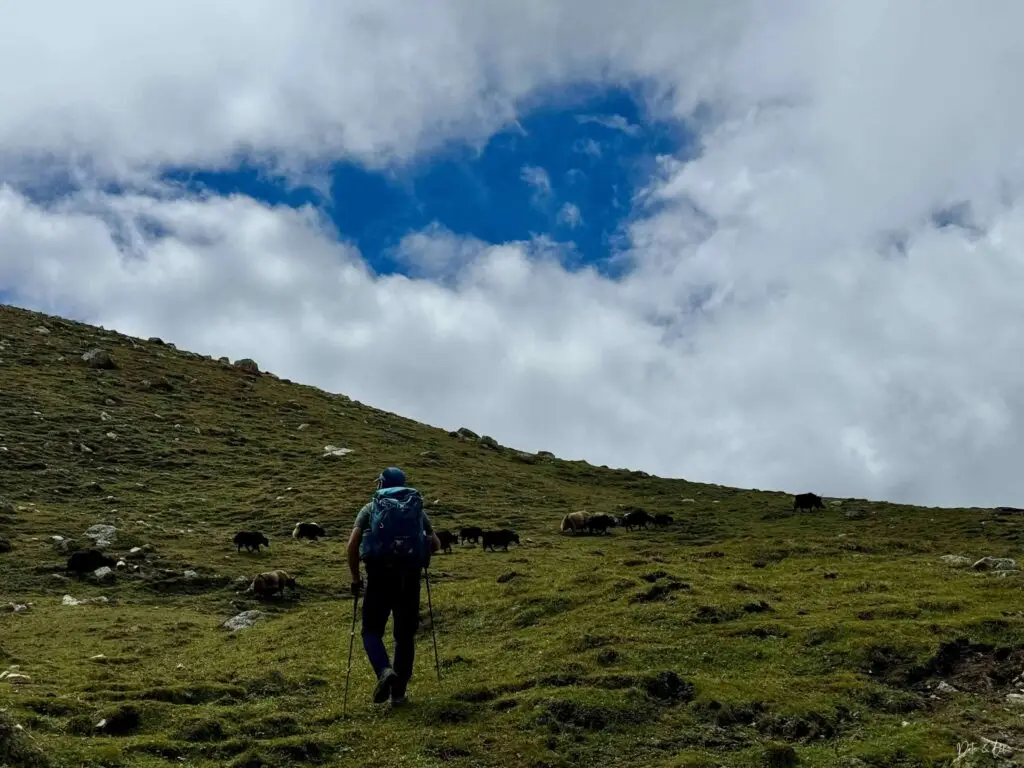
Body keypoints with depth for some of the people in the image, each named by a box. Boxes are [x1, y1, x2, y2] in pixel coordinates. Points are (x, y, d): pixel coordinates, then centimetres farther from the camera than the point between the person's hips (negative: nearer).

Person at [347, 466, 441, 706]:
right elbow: (436, 544, 12)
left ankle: (385, 671, -17)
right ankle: (398, 692, 13)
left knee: (372, 631, 9)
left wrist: (355, 578, 7)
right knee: (405, 635, 13)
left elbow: (353, 544, -2)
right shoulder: (417, 508, 16)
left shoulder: (370, 508, 10)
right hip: (410, 578, 2)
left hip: (379, 576, -2)